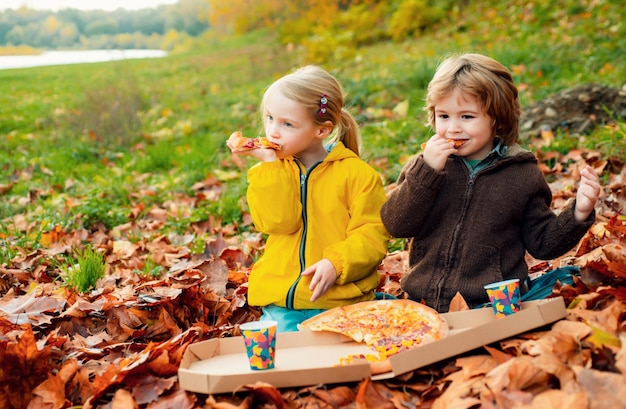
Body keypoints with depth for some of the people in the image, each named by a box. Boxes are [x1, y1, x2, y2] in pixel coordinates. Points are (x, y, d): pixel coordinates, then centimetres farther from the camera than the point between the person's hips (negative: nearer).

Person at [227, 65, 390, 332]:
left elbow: (372, 235, -6)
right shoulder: (273, 172, 6)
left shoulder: (358, 174, -3)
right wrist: (269, 164, -14)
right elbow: (278, 222, -11)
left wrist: (337, 264, -20)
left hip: (339, 300, -2)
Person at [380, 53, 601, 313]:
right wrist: (426, 170, -11)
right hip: (423, 304, 1)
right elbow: (395, 225, -3)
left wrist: (579, 213, -5)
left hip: (493, 307, 0)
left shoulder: (522, 174, 6)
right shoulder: (424, 166, 9)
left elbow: (541, 242, 11)